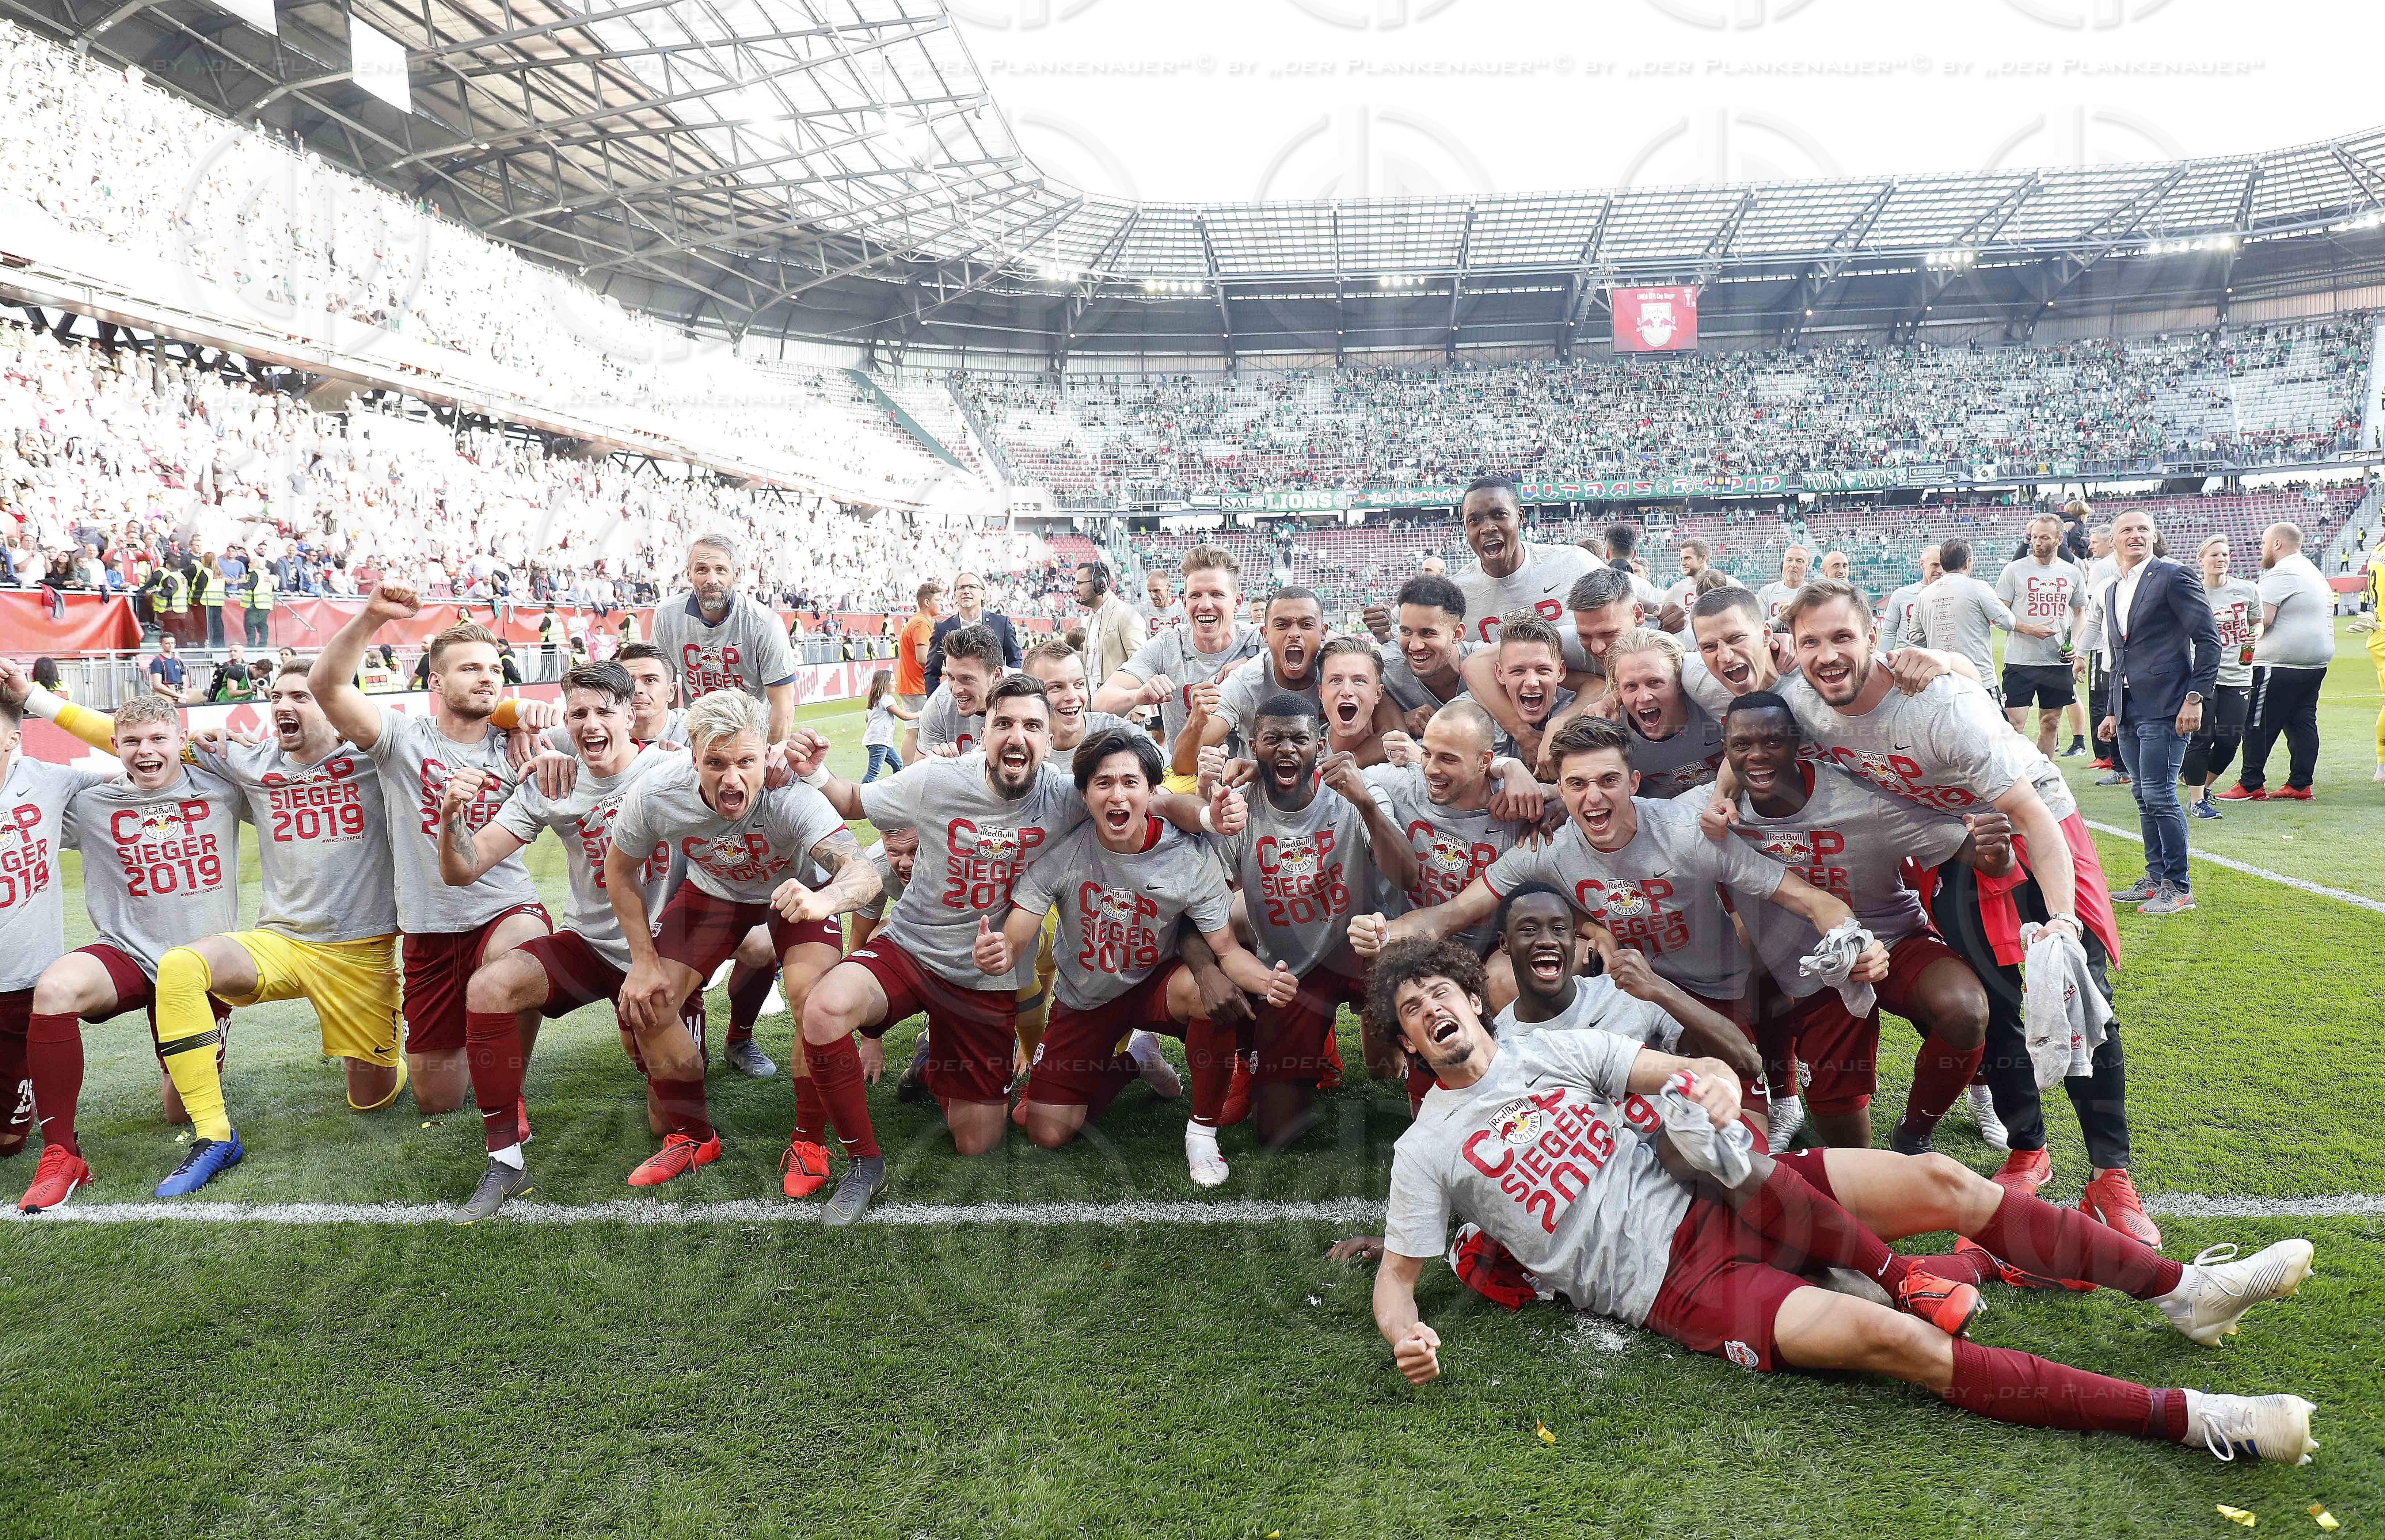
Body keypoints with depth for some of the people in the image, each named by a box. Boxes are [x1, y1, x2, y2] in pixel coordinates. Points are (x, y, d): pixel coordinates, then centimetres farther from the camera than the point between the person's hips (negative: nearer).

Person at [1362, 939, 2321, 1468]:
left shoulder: (1552, 1050, 11)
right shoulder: (1427, 1149, 2)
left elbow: (1709, 1070, 10)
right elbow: (1395, 1276, 2)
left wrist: (1715, 1084, -14)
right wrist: (1407, 1336, -21)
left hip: (1718, 1200, 5)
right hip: (1675, 1283, -5)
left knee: (1942, 1183, -8)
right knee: (1891, 1342, -23)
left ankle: (2184, 1293, 7)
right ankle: (2195, 1419, -21)